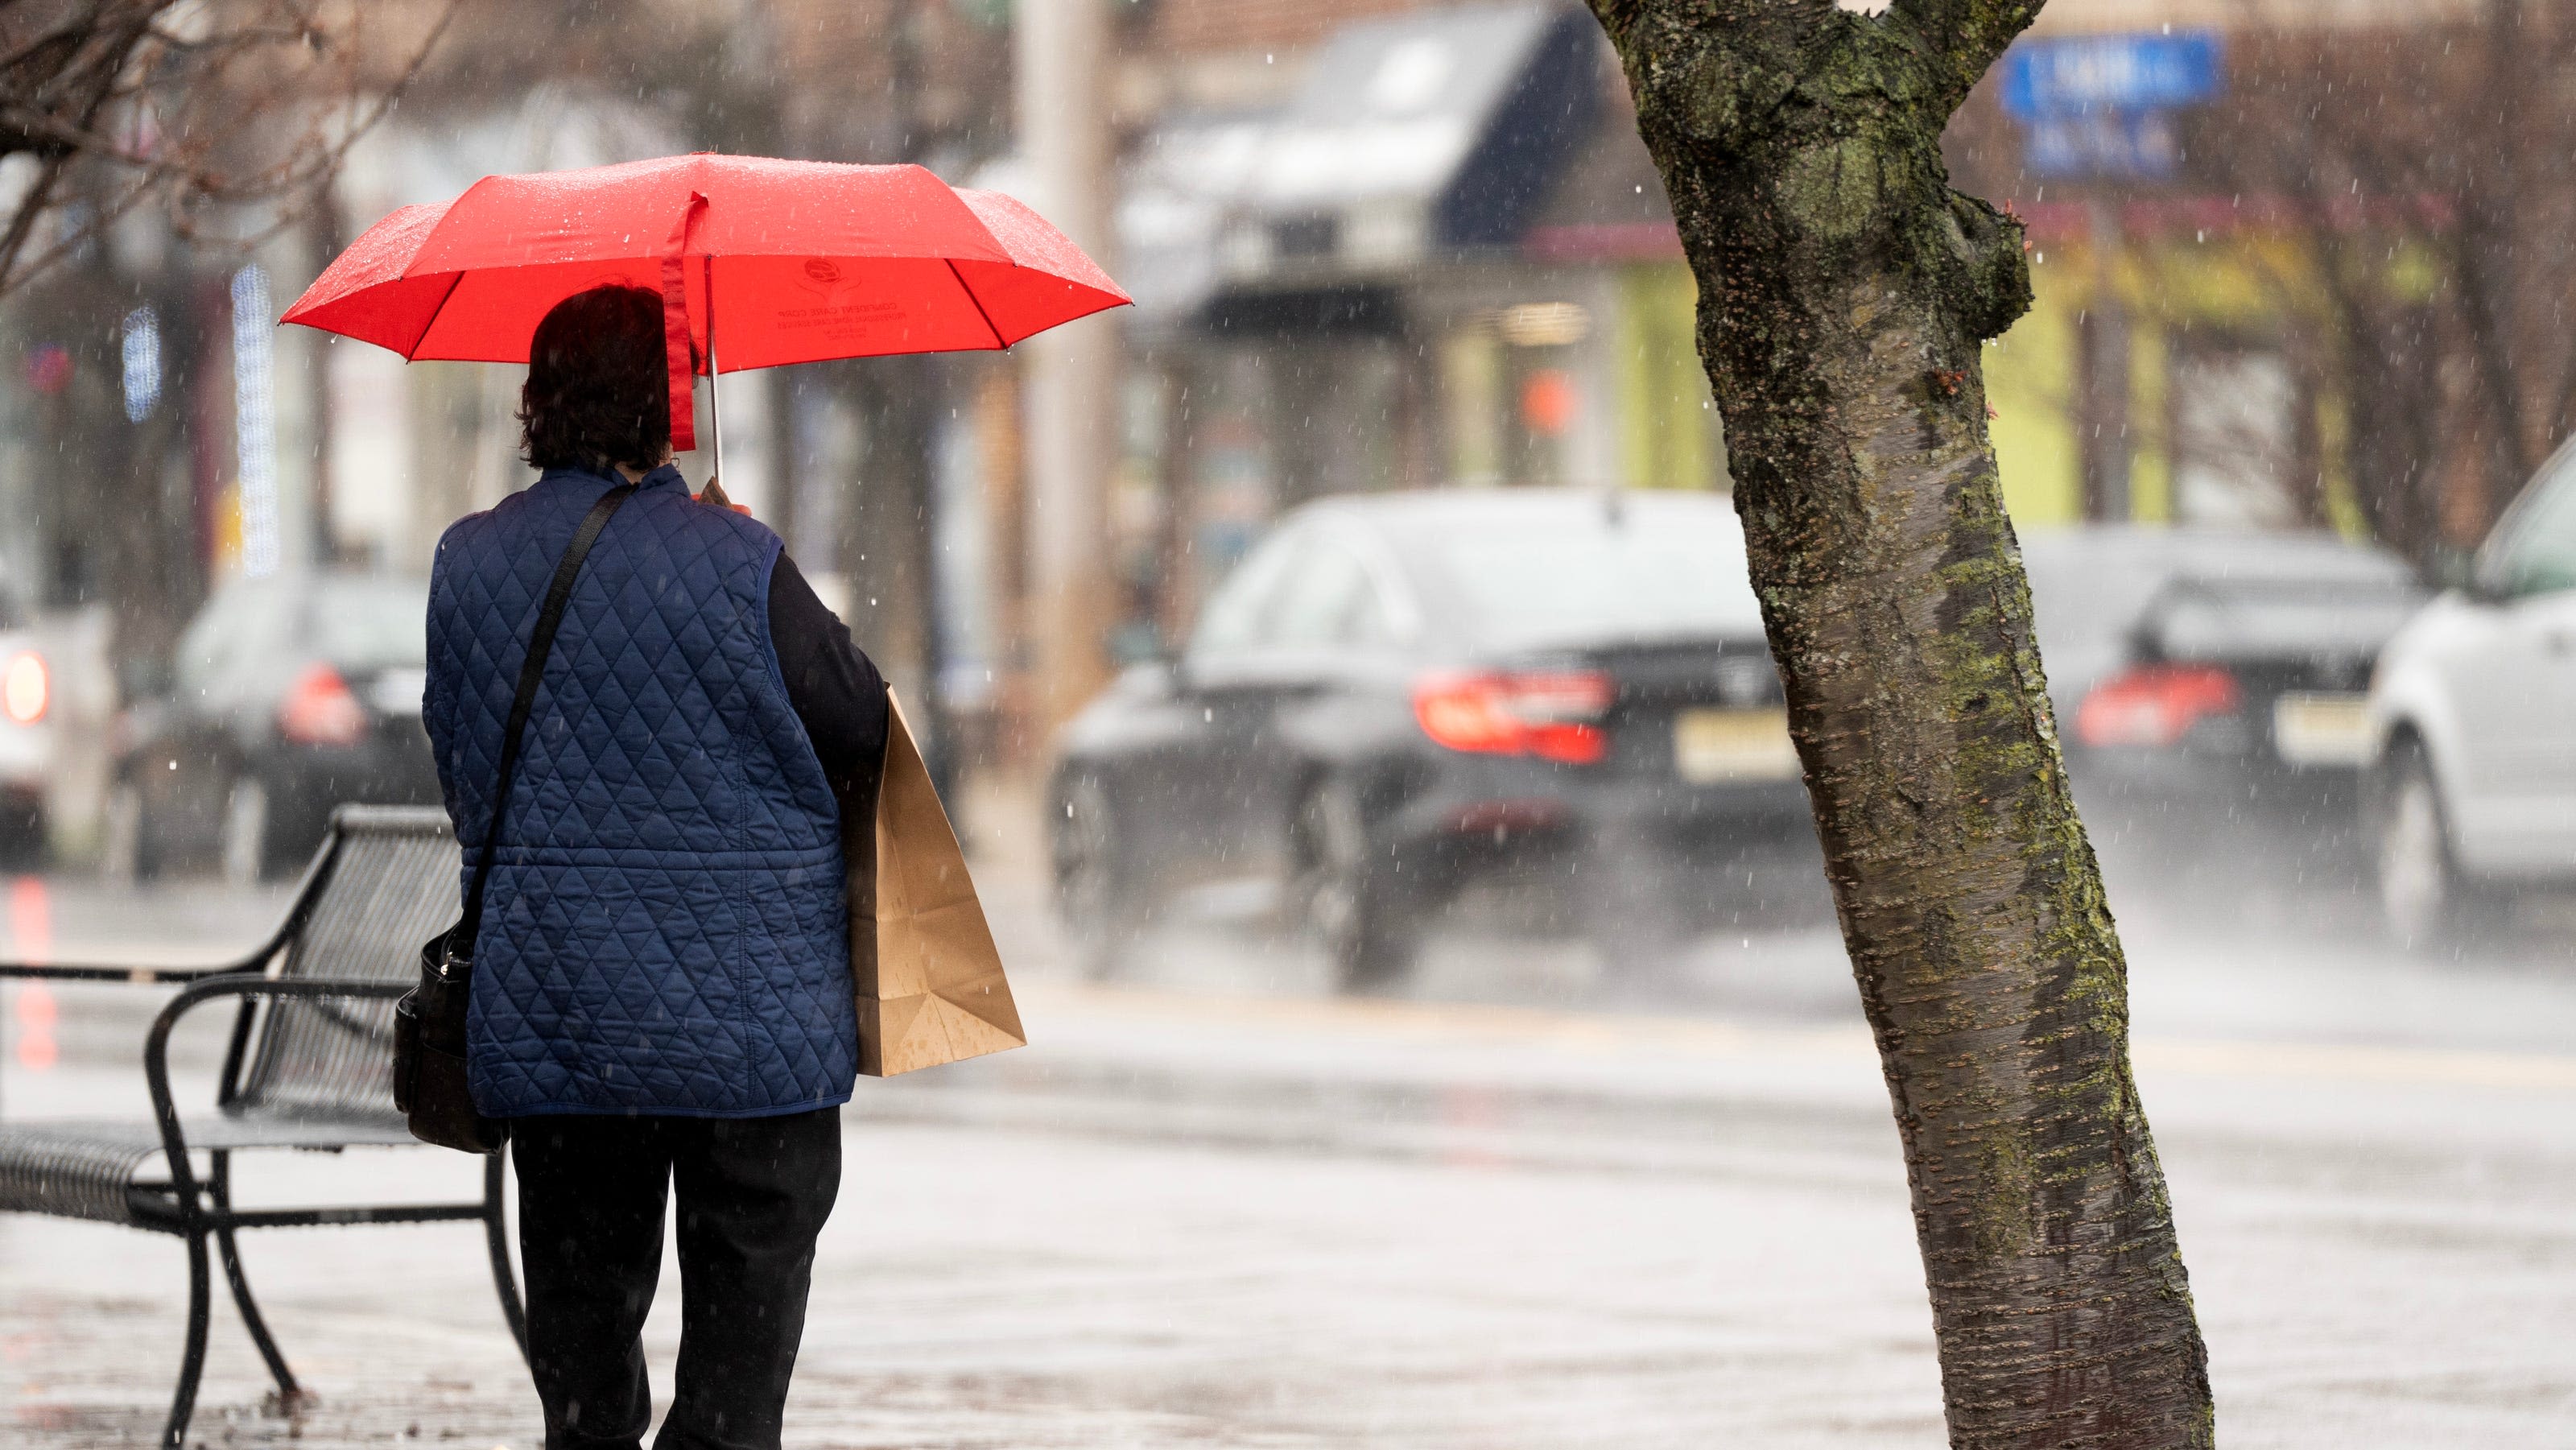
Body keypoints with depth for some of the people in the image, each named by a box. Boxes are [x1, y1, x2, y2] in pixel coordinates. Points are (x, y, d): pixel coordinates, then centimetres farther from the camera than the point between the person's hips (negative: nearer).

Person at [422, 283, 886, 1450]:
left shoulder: (466, 567, 0)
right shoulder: (736, 569, -14)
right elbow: (864, 730, -3)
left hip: (542, 1015, 4)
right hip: (751, 1013, -4)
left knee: (580, 1308, 13)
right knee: (745, 1303, 1)